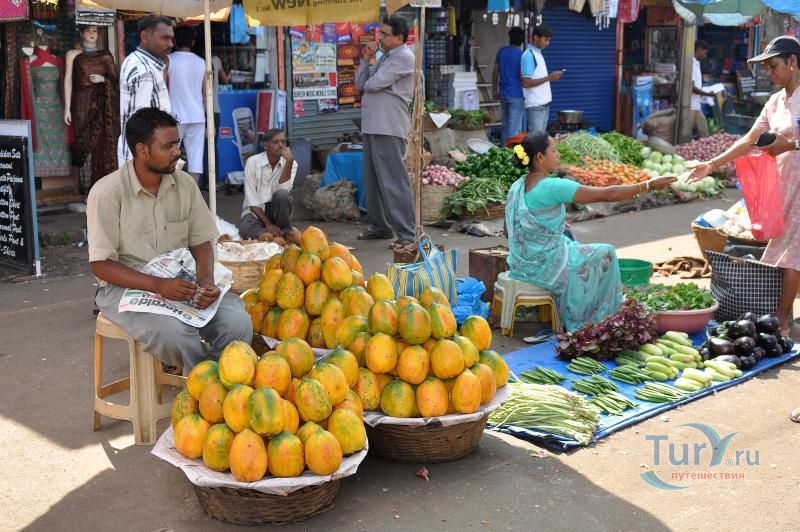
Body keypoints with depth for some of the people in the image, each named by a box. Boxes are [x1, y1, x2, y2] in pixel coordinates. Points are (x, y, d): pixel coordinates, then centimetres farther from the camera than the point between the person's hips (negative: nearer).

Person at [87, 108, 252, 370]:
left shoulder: (185, 183, 3)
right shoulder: (107, 192, -12)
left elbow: (201, 241, 9)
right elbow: (102, 265, -12)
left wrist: (206, 281, -13)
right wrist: (158, 285, -25)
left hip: (181, 282, 4)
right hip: (127, 287, -4)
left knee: (238, 322, -24)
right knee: (174, 331, -35)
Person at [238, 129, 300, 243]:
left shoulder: (291, 163, -4)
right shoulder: (253, 162, -9)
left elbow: (283, 189, -21)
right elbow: (251, 199, -13)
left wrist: (289, 161, -27)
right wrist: (268, 224, -22)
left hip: (277, 209, 1)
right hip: (256, 210, -1)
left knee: (281, 194, -33)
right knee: (245, 229, -34)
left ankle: (286, 231, -13)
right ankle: (285, 235, -22)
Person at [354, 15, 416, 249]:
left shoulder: (403, 57, -8)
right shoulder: (385, 57, 21)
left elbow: (374, 83, -15)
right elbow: (360, 84, 15)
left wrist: (367, 84, 6)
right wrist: (366, 59, 4)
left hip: (389, 127, -9)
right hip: (372, 125, 9)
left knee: (394, 180, -11)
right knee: (373, 179, 14)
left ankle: (406, 233, -10)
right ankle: (380, 226, 25)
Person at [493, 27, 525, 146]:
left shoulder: (501, 51, 5)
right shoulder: (521, 55, -13)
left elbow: (495, 73, 10)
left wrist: (495, 90, 19)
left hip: (503, 94, 6)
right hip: (517, 95, -6)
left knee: (505, 125, 18)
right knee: (514, 128, -2)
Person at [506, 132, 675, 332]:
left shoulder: (517, 186, 1)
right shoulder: (552, 187, -23)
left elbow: (510, 229, 12)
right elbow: (608, 194, -20)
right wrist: (649, 185, -12)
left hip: (520, 264, 8)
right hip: (545, 268, -8)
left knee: (572, 245, 30)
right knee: (606, 255, 12)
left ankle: (574, 319, 34)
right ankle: (580, 322, 24)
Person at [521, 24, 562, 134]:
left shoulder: (538, 53, 14)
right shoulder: (529, 55, -14)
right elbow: (526, 83, -20)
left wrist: (551, 77, 8)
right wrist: (549, 78, -19)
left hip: (544, 103, 9)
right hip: (535, 105, -9)